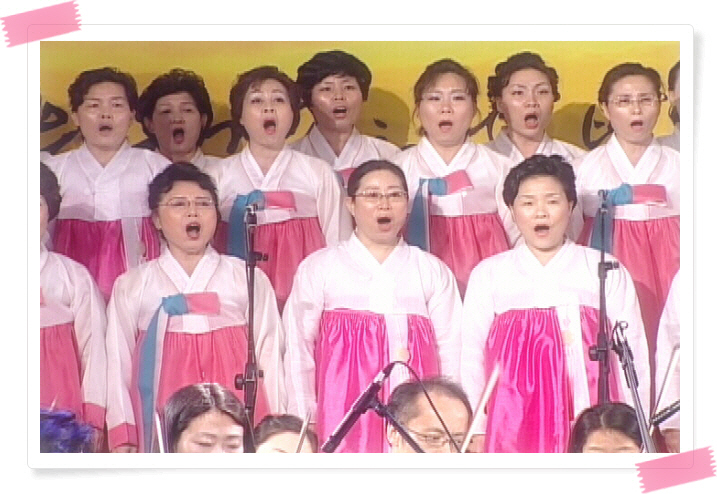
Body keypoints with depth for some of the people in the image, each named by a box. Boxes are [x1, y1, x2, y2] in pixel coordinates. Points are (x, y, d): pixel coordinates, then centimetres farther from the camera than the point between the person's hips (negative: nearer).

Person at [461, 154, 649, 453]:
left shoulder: (607, 272, 12)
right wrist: (477, 430, 6)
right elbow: (471, 356, 12)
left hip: (593, 425, 0)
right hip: (516, 426, 0)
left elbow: (631, 353, 10)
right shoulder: (488, 274, 13)